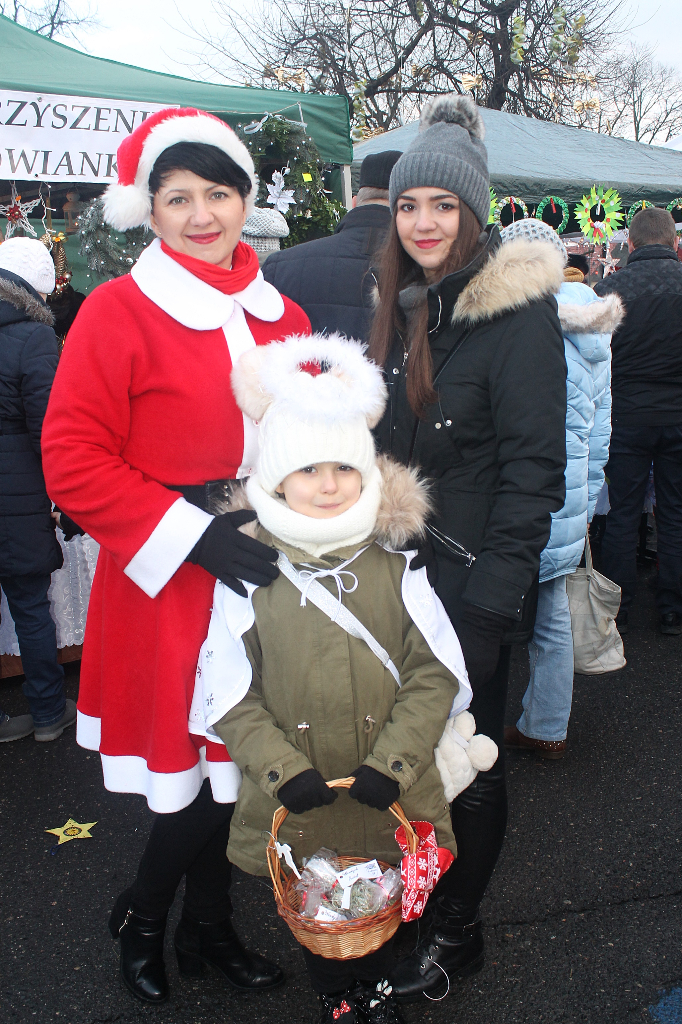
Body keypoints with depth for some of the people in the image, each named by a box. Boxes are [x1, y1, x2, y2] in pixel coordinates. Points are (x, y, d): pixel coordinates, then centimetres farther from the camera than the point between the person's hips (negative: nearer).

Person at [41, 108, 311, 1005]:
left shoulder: (281, 317, 8)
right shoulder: (118, 311, -8)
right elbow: (73, 459, -12)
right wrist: (192, 535, -17)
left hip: (269, 576, 5)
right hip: (171, 587, -5)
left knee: (240, 763, 13)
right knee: (198, 770, 4)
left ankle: (209, 921, 39)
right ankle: (141, 915, 35)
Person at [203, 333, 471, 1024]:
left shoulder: (395, 567, -8)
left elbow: (433, 676, -6)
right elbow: (231, 695, -7)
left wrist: (393, 760, -16)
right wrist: (280, 766, -18)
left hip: (388, 796, 1)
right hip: (295, 802, -1)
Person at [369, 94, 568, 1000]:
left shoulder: (517, 309, -13)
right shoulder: (403, 304, 9)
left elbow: (535, 460, -17)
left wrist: (497, 586, -21)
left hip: (471, 581, -7)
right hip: (400, 570, 7)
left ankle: (457, 932, 29)